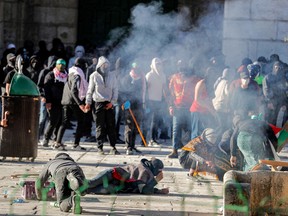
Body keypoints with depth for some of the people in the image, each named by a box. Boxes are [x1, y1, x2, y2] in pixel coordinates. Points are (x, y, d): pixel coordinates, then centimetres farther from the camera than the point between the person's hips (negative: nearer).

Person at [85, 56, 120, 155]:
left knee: (111, 125, -1)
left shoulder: (112, 75, 8)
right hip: (98, 103, -2)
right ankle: (100, 147, 6)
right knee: (100, 126, 0)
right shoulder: (94, 76, 3)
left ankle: (113, 147, 1)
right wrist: (88, 103, 4)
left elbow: (115, 90, 9)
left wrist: (112, 102, -2)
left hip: (109, 104, 2)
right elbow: (90, 90, 8)